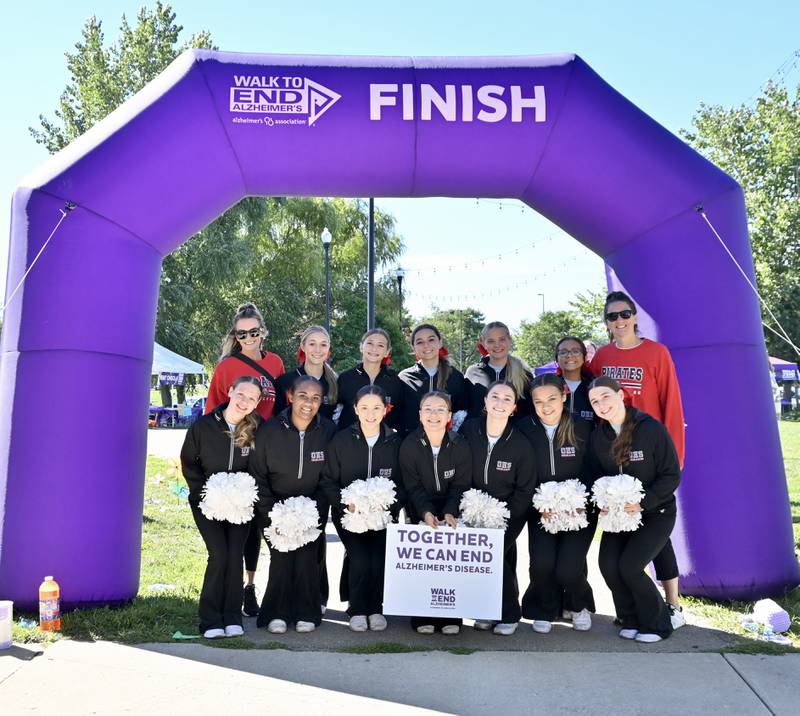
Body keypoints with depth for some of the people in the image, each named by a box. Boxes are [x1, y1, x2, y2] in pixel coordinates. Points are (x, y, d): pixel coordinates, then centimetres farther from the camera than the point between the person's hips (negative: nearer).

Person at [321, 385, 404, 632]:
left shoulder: (394, 442, 1)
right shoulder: (341, 440, -1)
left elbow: (402, 483, 4)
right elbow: (329, 481, 0)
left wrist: (389, 505, -13)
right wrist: (347, 503, -15)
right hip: (349, 513, 0)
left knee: (379, 559, -19)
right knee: (360, 558, -20)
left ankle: (375, 609, 8)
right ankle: (357, 610, 4)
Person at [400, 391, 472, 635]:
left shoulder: (460, 446, -6)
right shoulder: (409, 445, -8)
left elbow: (461, 485, -6)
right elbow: (412, 486, -9)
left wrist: (450, 513, -23)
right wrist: (426, 512, -25)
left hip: (452, 512, 1)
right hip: (421, 512, 0)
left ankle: (450, 615, -1)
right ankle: (422, 616, -2)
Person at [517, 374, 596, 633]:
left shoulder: (582, 428, -5)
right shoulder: (524, 429, -4)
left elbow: (592, 473, -1)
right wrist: (540, 506, -14)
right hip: (541, 510, 1)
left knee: (568, 568, -16)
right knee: (542, 563, -19)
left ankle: (580, 605, 20)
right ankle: (545, 611, 13)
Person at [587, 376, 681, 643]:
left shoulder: (651, 429, -16)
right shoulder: (597, 436, -1)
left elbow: (672, 476, -12)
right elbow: (597, 476, 7)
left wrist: (643, 502, -24)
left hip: (656, 513, -4)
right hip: (618, 513, 5)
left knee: (629, 566, -18)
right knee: (608, 564, -14)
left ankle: (657, 623, 8)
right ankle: (631, 621, 10)